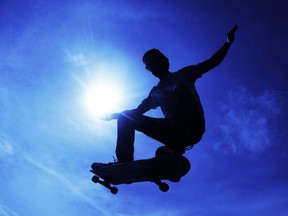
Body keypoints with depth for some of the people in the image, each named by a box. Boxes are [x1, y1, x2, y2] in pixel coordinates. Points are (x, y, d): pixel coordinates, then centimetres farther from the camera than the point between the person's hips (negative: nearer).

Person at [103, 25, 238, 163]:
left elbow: (212, 63, 14)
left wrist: (228, 42, 6)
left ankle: (175, 146, -35)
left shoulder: (183, 75, 18)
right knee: (126, 117, 0)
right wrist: (115, 115, 17)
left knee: (180, 90, -31)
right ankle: (126, 163, -12)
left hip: (192, 128, -4)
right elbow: (139, 111, 27)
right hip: (173, 131, 4)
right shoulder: (156, 92, 28)